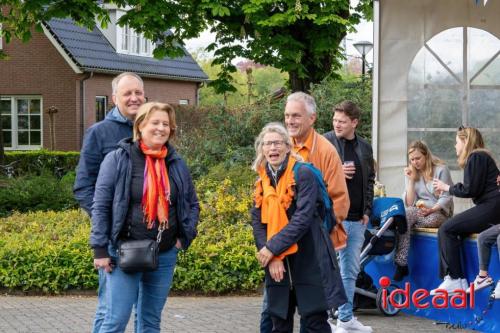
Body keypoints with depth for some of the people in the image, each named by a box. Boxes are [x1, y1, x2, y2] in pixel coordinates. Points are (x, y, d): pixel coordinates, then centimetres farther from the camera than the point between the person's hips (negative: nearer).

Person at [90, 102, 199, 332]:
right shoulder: (117, 159, -6)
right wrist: (100, 249, -11)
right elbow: (100, 206, -7)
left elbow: (192, 204, 19)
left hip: (165, 256, 4)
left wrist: (185, 237, 5)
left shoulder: (177, 164, 7)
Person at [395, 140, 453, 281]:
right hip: (419, 212, 3)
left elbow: (446, 198, -8)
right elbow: (409, 203, 2)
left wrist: (431, 210, -25)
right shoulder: (411, 173, 10)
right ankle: (401, 264, -36)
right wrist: (411, 180, -6)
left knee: (408, 215, -35)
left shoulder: (441, 169, -3)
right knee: (406, 214, -34)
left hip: (439, 213, -3)